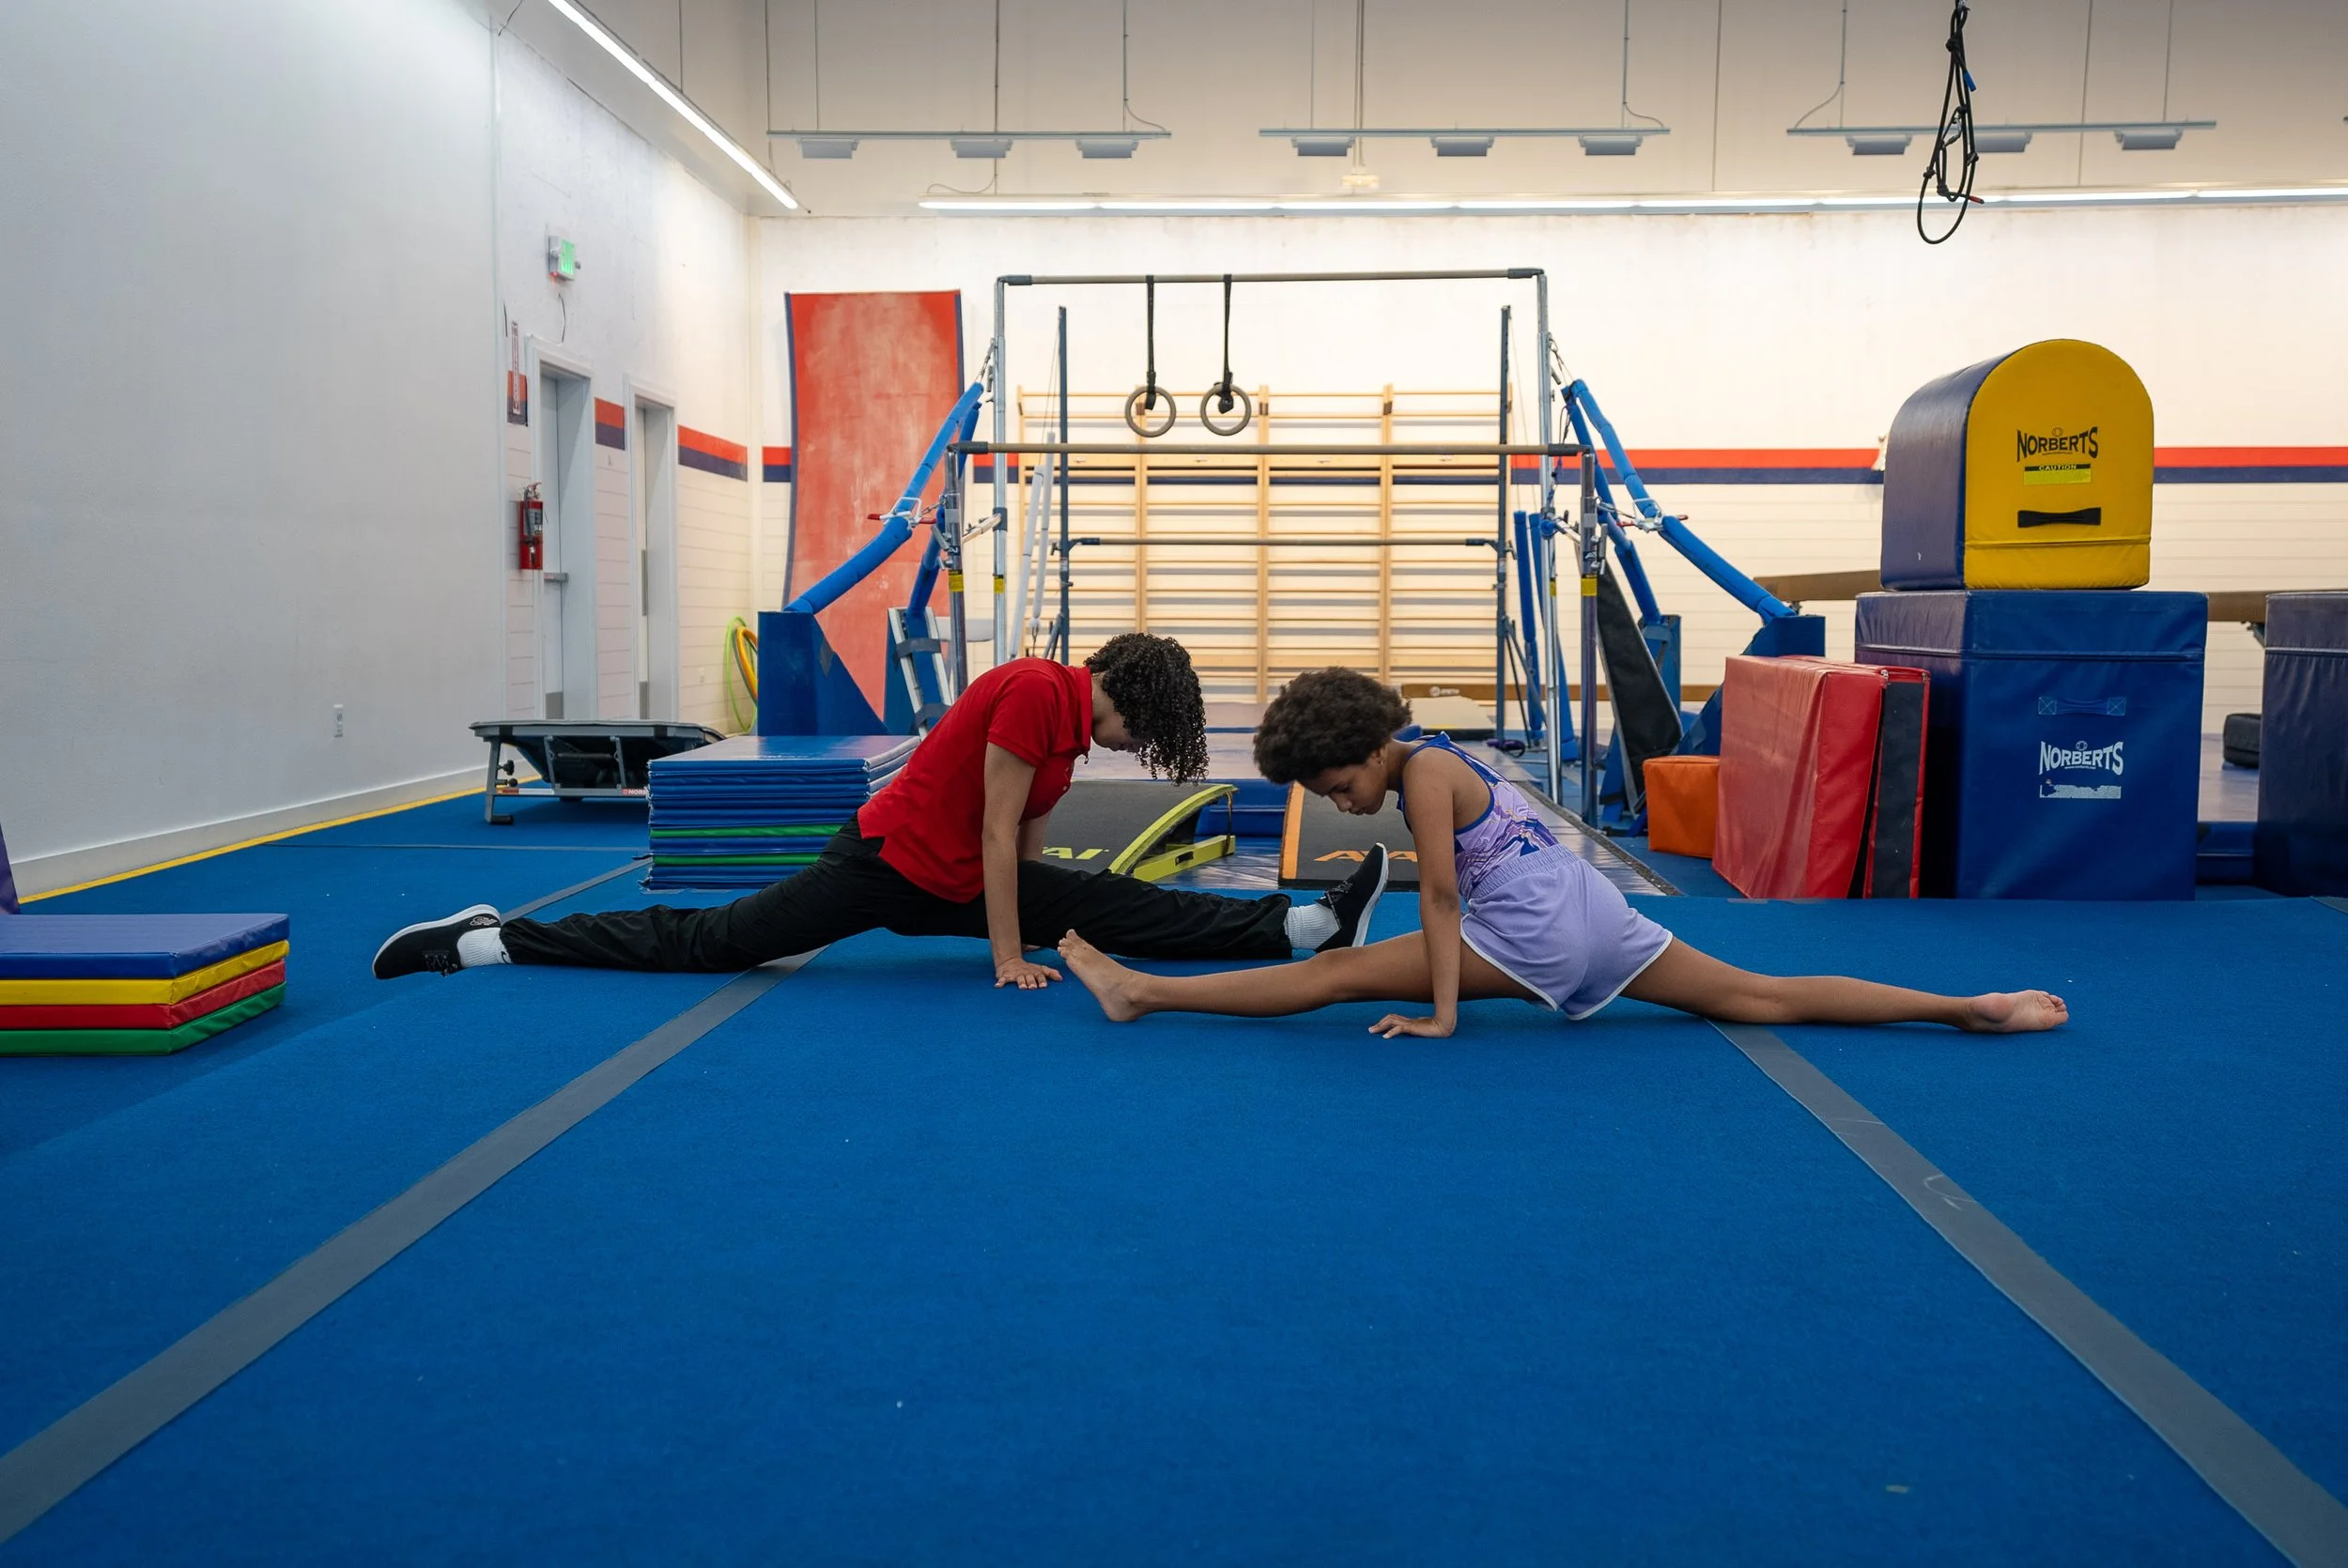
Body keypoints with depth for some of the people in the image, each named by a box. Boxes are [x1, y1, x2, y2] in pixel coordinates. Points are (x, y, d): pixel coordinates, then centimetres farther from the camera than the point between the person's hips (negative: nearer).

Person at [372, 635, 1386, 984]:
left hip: (960, 885, 9)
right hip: (889, 862, -9)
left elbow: (1027, 846, 17)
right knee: (706, 943, -4)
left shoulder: (1070, 721, 9)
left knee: (1135, 913, 1)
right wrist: (1009, 959, -16)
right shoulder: (1037, 693, -22)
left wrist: (1031, 929, 20)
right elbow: (999, 835, -21)